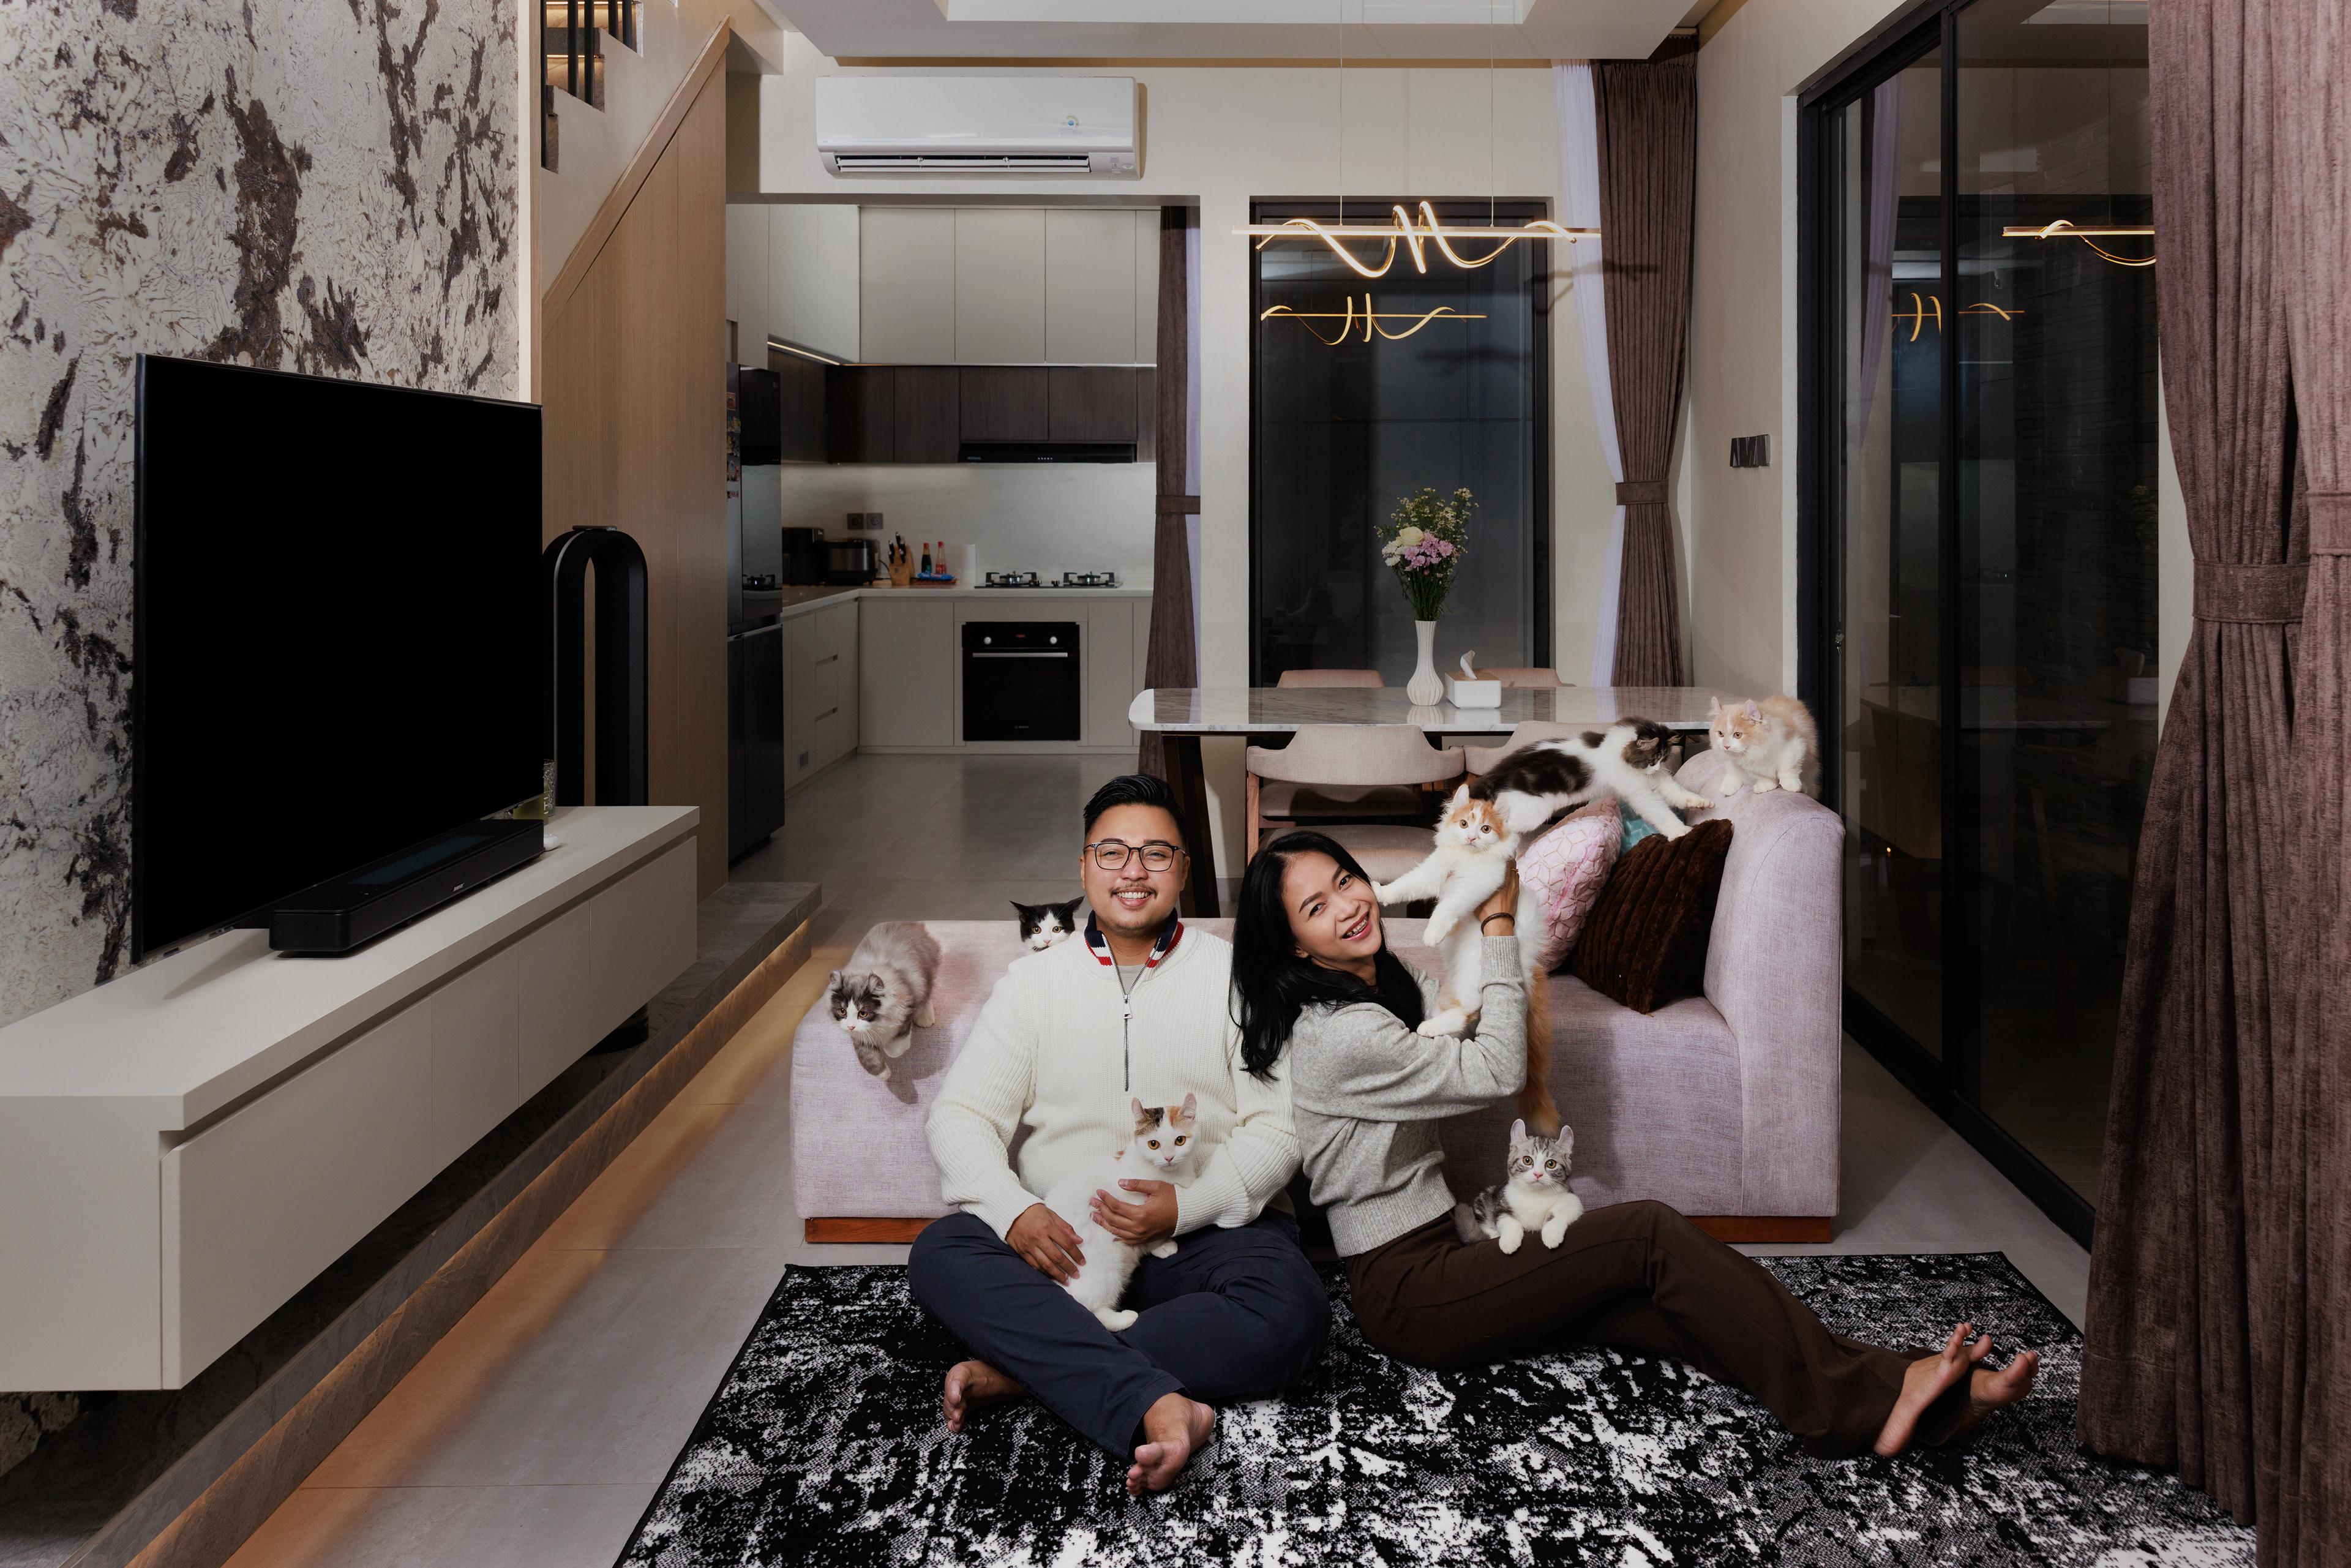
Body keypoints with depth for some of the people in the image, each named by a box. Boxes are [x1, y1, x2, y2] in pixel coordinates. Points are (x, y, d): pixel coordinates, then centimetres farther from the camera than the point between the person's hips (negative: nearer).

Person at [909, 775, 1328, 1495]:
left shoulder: (1236, 976, 6)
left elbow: (1278, 1127, 0)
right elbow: (961, 1113, 3)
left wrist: (1188, 1206, -17)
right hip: (1060, 1238, 1)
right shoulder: (1034, 981, 10)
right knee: (940, 1254, -28)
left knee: (1291, 1312, -33)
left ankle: (1019, 1370, -29)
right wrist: (1015, 1211, -17)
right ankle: (1154, 1403, -42)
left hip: (1211, 1229, -1)